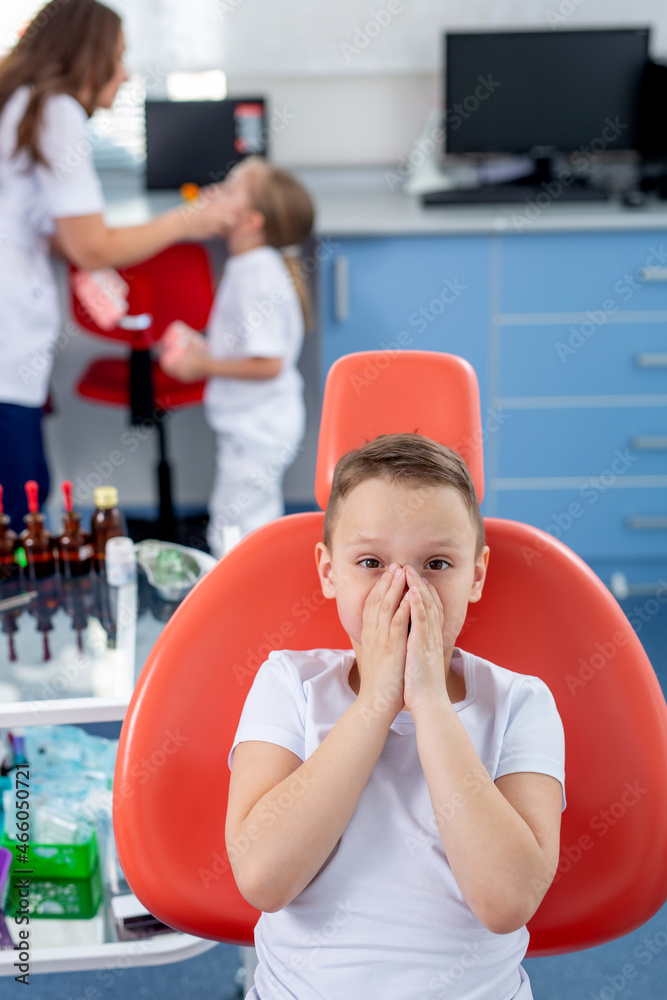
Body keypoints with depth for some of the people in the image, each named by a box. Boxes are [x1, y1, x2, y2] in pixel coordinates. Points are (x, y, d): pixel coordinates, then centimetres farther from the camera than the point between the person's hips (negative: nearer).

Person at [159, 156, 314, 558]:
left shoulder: (259, 275, -24)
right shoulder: (251, 266, 7)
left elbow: (268, 363, -27)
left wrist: (203, 365, -19)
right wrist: (206, 347, 8)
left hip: (257, 429, -11)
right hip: (249, 423, 11)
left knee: (233, 539, -2)